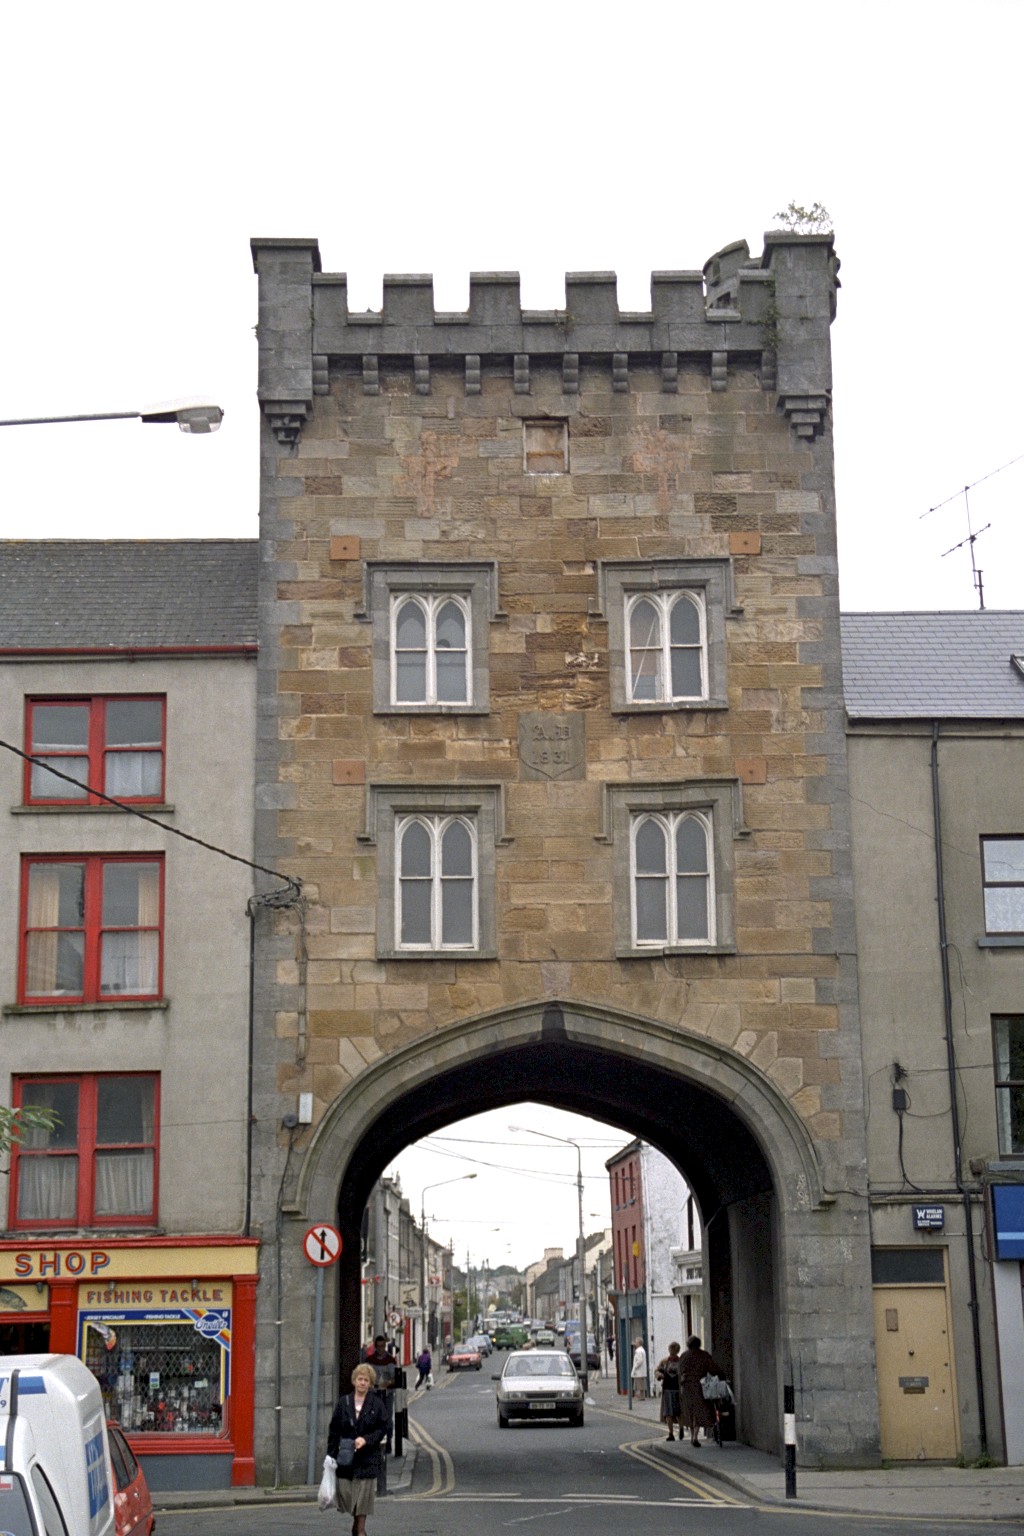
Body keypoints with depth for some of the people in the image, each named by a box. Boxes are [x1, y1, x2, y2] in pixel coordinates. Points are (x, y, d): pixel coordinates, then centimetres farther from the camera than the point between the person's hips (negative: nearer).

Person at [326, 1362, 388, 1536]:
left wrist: (366, 1439, -15)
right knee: (346, 1492, 3)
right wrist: (331, 1454, 0)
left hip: (367, 1457, -2)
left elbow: (383, 1428, 0)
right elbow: (334, 1430, 5)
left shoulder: (377, 1404, 0)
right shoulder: (343, 1402, 4)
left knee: (364, 1494, -2)